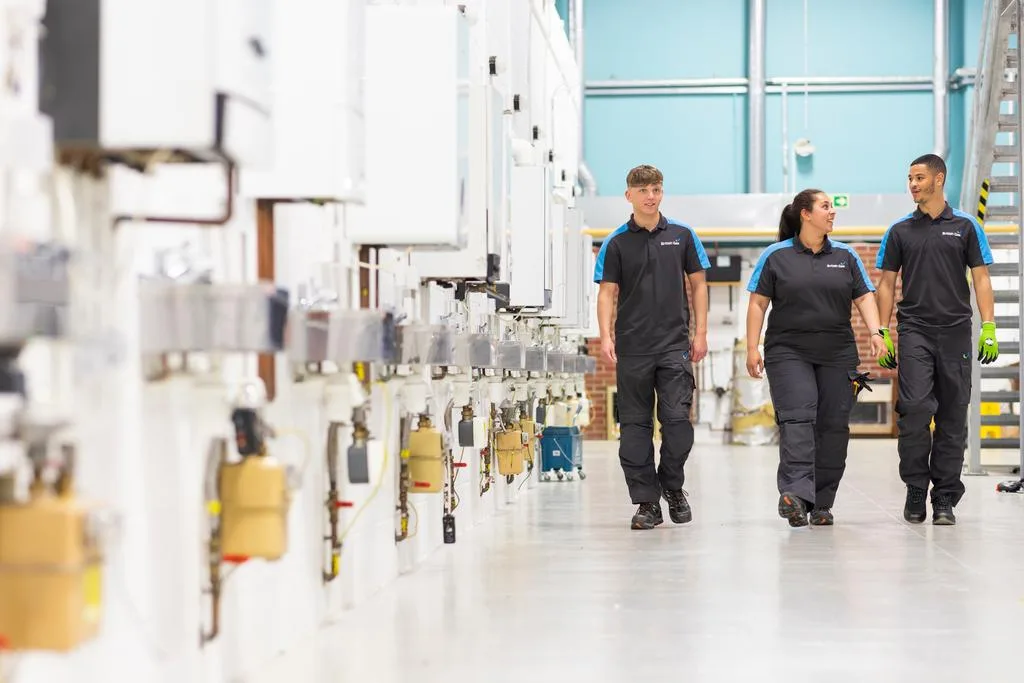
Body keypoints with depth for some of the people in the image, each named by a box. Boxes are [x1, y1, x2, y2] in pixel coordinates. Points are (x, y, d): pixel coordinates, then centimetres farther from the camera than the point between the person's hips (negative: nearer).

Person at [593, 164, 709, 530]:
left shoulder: (682, 235, 6)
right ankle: (646, 501, 10)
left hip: (675, 345, 0)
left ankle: (672, 486, 17)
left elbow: (697, 284, 10)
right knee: (635, 425, 2)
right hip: (632, 348, 0)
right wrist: (606, 336, -11)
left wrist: (700, 333, 3)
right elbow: (607, 293, 1)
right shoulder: (616, 243, 3)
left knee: (678, 420, -6)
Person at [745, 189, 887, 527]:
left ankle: (822, 503, 9)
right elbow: (758, 303, 2)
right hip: (788, 352, -3)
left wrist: (875, 332, -7)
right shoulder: (776, 256, 3)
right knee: (797, 419, -18)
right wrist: (752, 348, -5)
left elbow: (864, 297, 9)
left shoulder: (845, 255, 12)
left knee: (833, 426, 2)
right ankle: (795, 493, -28)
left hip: (837, 355, 3)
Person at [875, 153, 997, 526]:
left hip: (956, 331, 0)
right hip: (914, 331, 0)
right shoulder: (900, 231, 8)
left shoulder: (965, 226, 6)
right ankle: (916, 489, 0)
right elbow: (886, 283, 10)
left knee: (952, 418, 2)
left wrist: (989, 327, -6)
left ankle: (945, 499, 9)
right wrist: (883, 334, 3)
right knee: (914, 408, -14)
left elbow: (981, 278, 4)